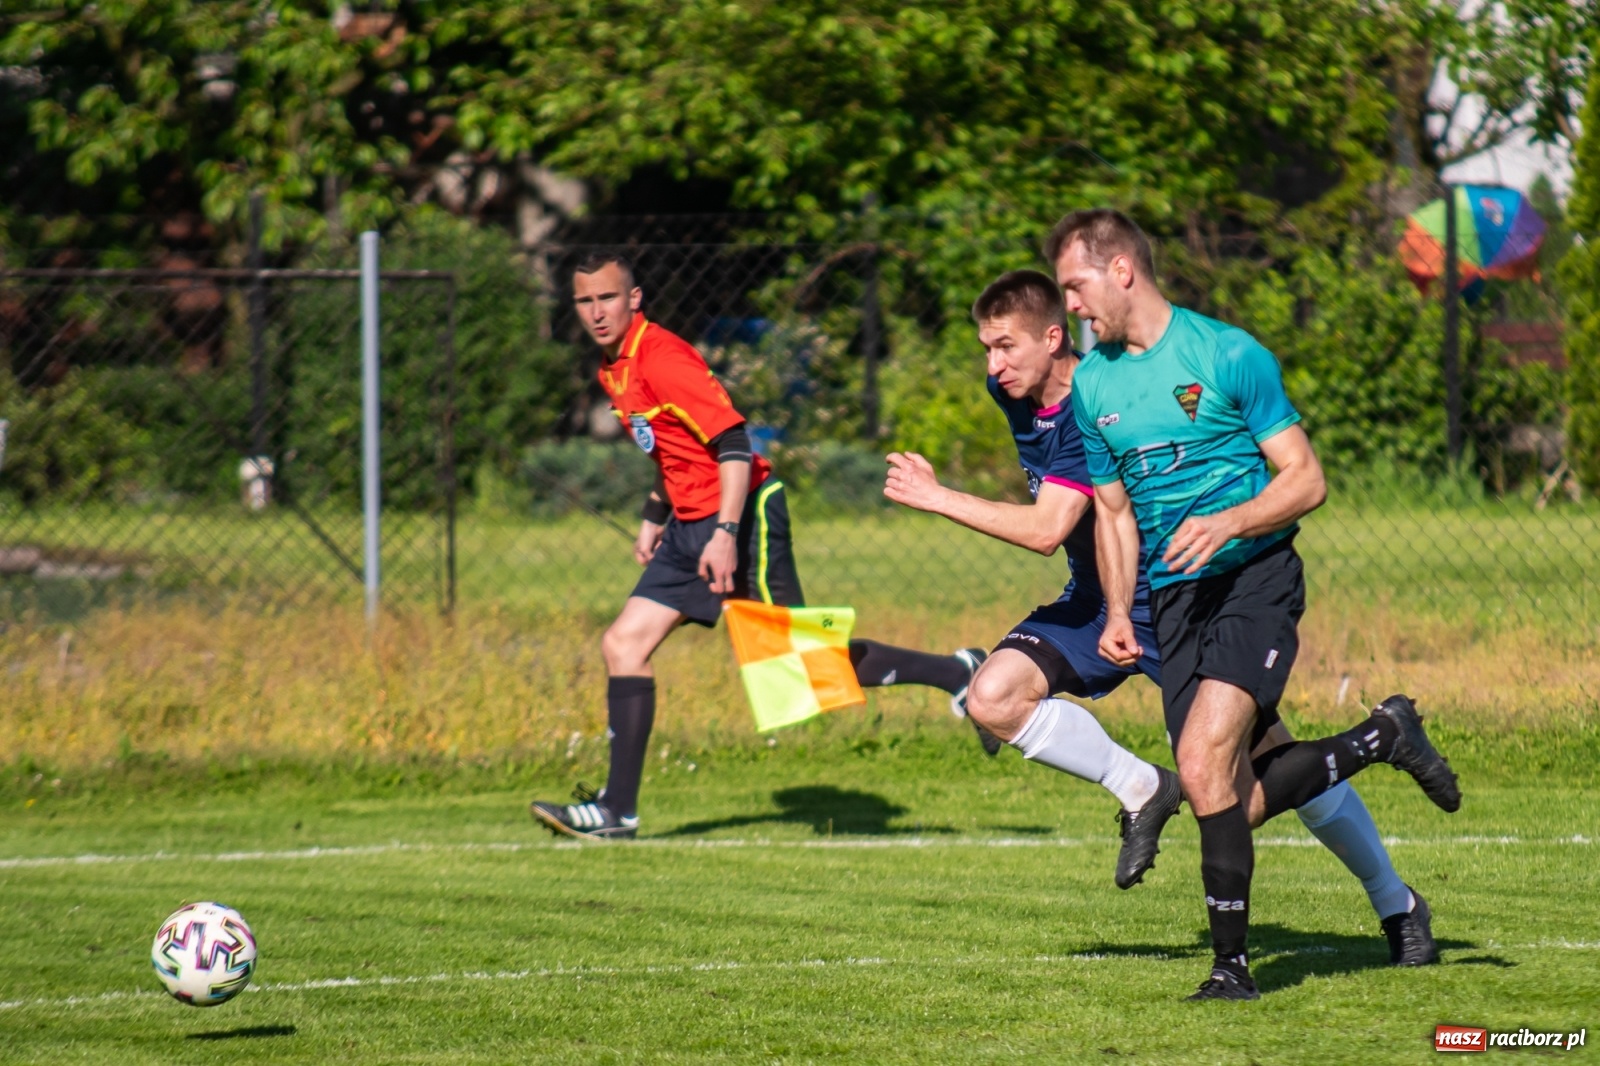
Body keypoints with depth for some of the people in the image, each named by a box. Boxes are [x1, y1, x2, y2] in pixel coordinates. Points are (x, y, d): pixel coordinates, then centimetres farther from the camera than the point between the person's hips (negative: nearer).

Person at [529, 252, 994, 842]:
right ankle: (617, 809, 2)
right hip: (689, 526, 9)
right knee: (623, 644, 1)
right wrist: (654, 517, 25)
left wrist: (727, 533, -29)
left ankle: (956, 673, 3)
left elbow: (734, 443, -23)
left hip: (743, 516, -9)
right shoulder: (611, 371, 12)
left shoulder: (661, 358, -17)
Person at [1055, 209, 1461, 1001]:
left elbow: (1306, 480, -6)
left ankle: (1232, 962, -13)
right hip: (1174, 598, 6)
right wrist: (1118, 614, 6)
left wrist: (1228, 523, -22)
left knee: (1203, 763, -23)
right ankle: (1382, 737, 27)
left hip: (1255, 575, -6)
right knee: (1240, 801, 1)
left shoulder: (1229, 356, -7)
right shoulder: (1091, 385, 11)